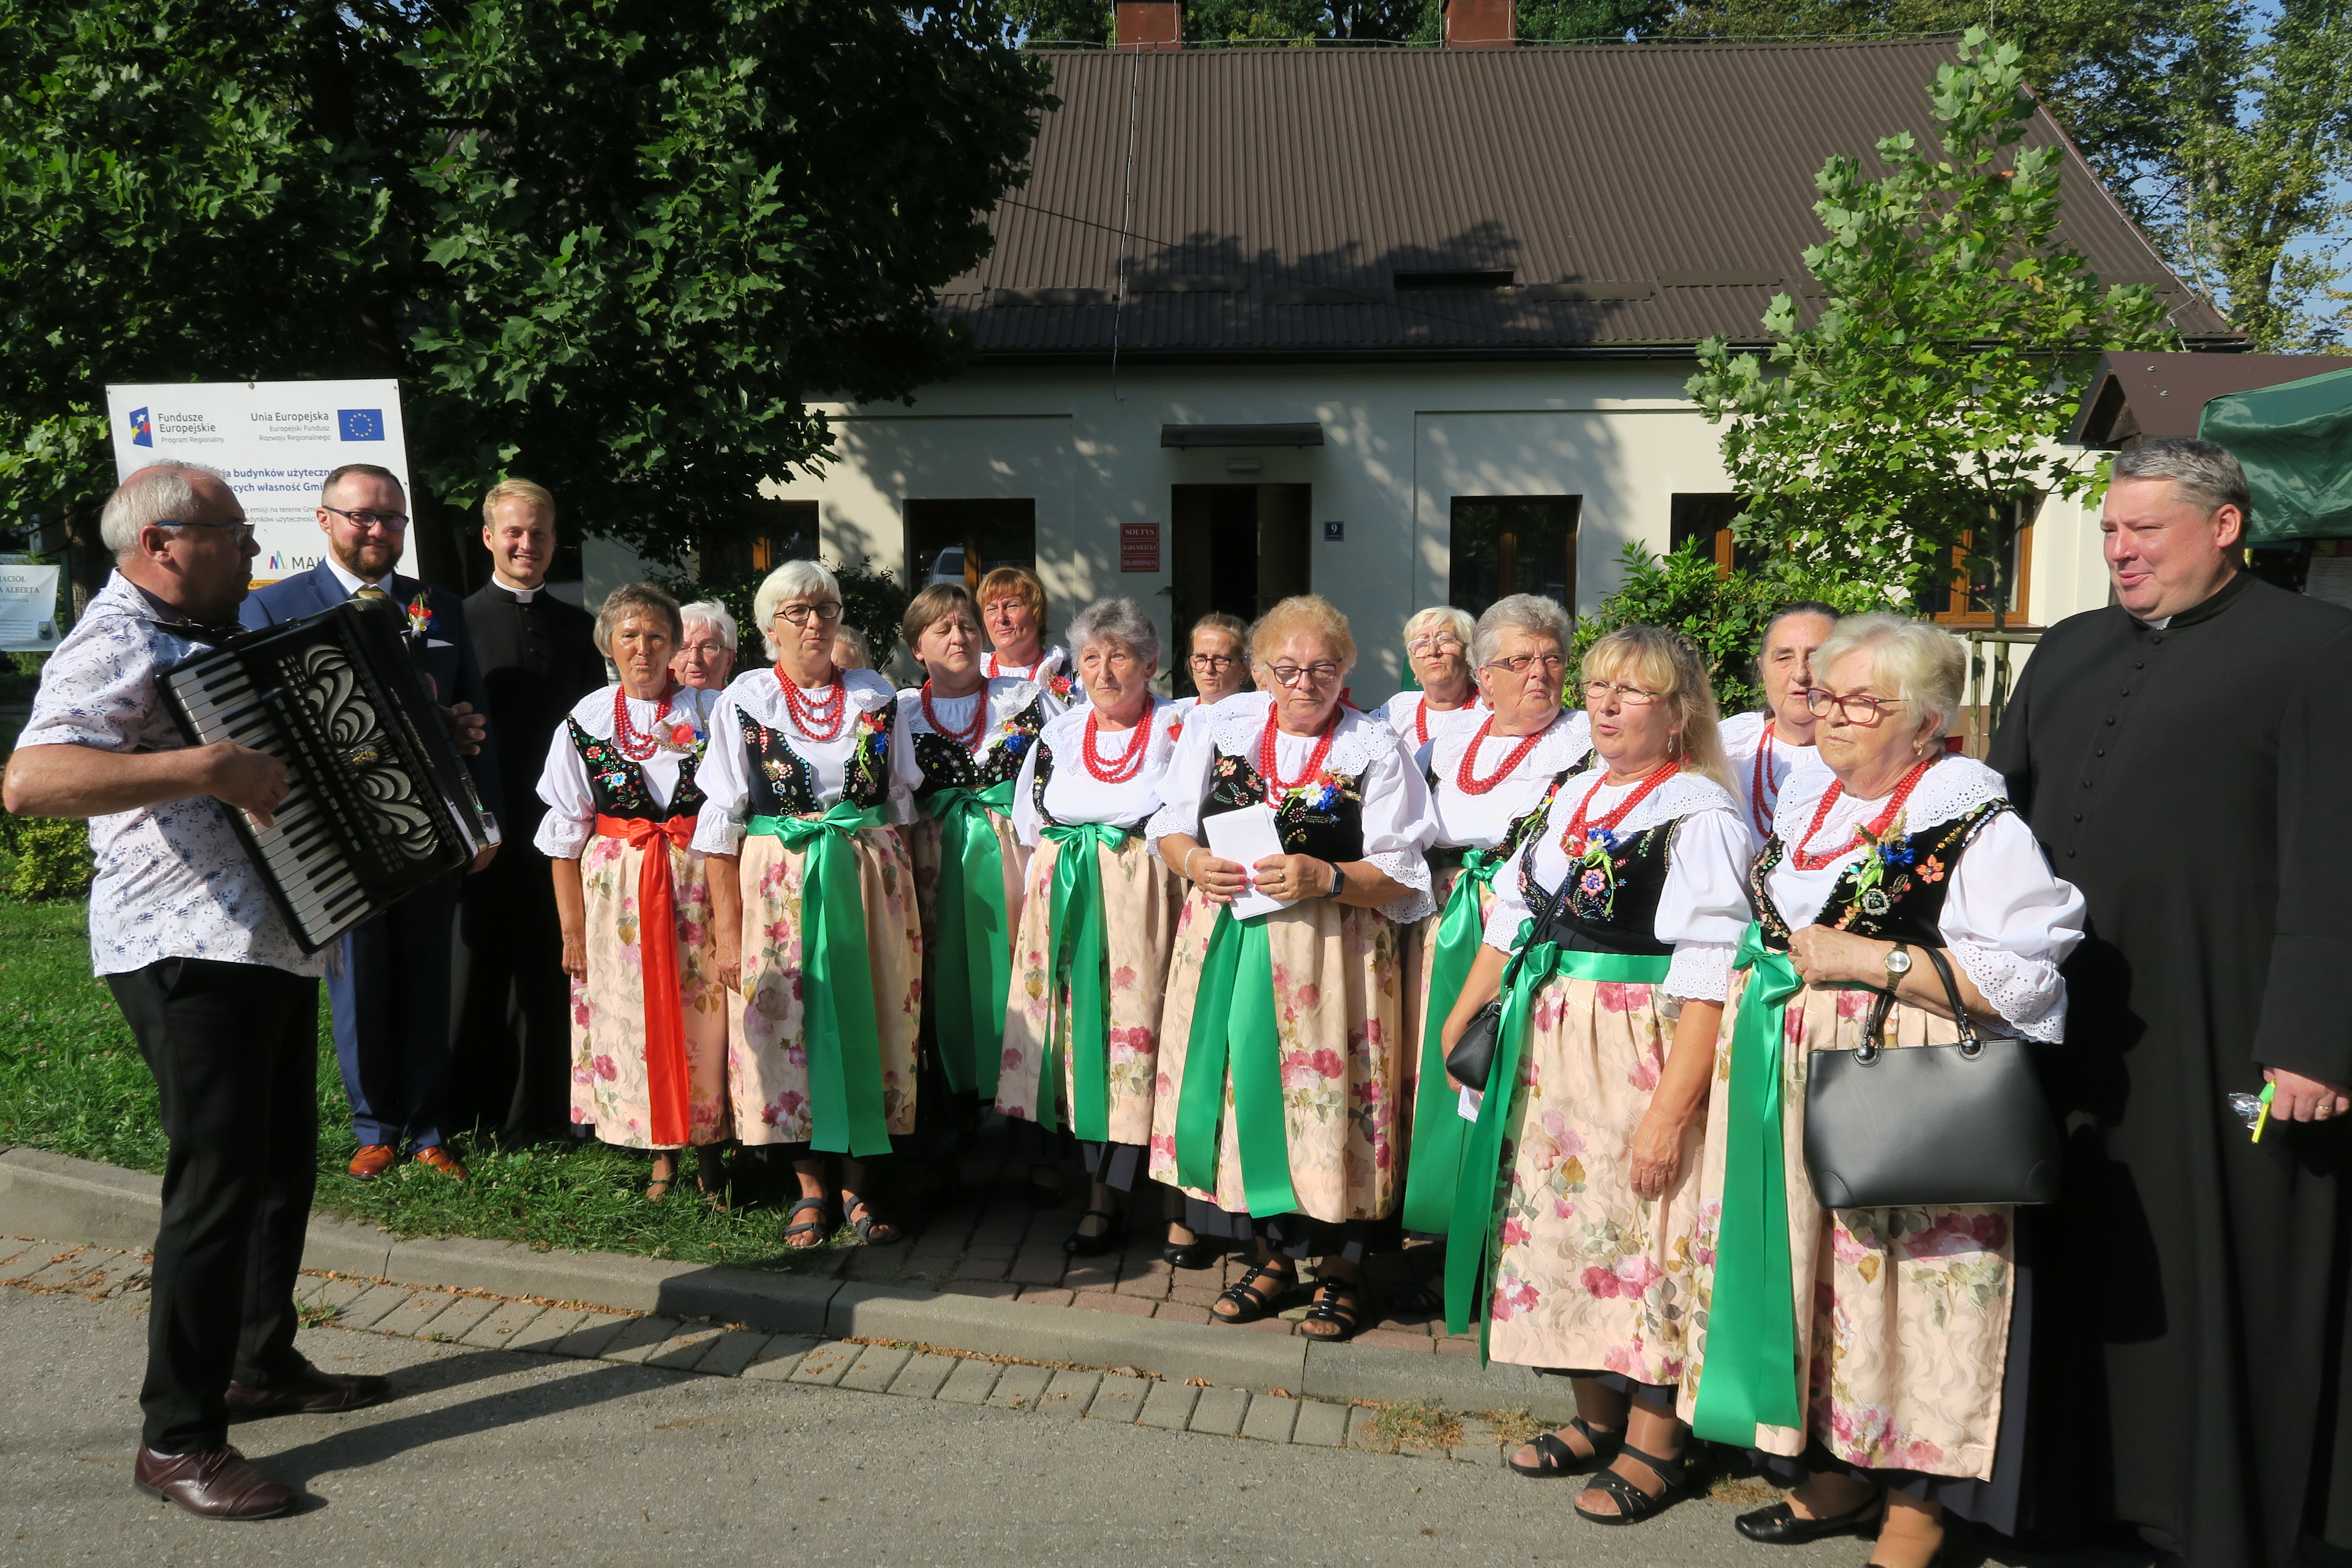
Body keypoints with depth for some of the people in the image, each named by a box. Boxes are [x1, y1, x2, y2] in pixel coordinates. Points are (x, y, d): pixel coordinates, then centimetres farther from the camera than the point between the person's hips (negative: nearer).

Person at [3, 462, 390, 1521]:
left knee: (286, 1159, 17)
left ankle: (264, 1364, 33)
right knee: (219, 1181, -8)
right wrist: (203, 770, -37)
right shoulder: (114, 647, -14)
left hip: (272, 940, 10)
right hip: (189, 953, -10)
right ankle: (176, 1439, 3)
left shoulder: (214, 635, 17)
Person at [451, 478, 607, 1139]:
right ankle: (471, 1104, 18)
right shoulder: (458, 620, 2)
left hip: (559, 818, 2)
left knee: (549, 964, 7)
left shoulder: (578, 626, 11)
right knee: (478, 961, 6)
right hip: (485, 820, -2)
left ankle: (539, 1104, 16)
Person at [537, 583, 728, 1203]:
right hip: (617, 889, 1)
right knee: (635, 1016, 3)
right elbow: (565, 838, 5)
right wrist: (572, 929, 1)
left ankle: (707, 1150, 16)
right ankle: (662, 1155, 18)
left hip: (699, 883, -1)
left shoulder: (710, 711, 2)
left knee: (702, 1012, 0)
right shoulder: (585, 723, 4)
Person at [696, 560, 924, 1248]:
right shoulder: (744, 700, 0)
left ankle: (856, 1184, 16)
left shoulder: (877, 695, 7)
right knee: (788, 1024, 3)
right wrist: (727, 929, -8)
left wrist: (906, 896, 5)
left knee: (867, 1021, 4)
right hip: (779, 886, -2)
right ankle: (810, 1187, 18)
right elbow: (721, 823, -2)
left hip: (871, 879, 2)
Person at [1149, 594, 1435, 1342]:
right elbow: (1169, 825, 11)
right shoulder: (1219, 725, 8)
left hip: (1330, 952, -3)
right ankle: (1274, 1256, 27)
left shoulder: (1376, 749, -1)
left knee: (1325, 1097, -1)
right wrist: (1193, 862, -10)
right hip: (1226, 940, 3)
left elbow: (1401, 877, -5)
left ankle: (1341, 1267, 19)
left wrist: (1327, 879, -22)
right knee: (1243, 1094, 8)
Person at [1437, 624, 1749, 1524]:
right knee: (1564, 1218, 15)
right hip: (1548, 1046, 8)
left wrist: (1671, 1109, -22)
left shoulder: (1700, 812, -13)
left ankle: (1654, 1444, 23)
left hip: (1641, 1054, -7)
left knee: (1644, 1234, 3)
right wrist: (1463, 1016, 14)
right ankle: (1597, 1415, 34)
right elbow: (1517, 913, 17)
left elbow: (1708, 978, -19)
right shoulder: (1575, 797, 10)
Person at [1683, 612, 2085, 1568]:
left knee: (1903, 1282, -1)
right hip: (1792, 1084, 7)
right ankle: (1838, 1470, 28)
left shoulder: (1974, 826, -9)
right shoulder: (1805, 806, 13)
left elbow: (2025, 978, -18)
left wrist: (1872, 959, -19)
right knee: (1810, 1270, 11)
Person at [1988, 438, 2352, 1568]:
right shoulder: (2068, 653, 14)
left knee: (2219, 1267, 4)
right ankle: (2087, 1469, 28)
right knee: (2083, 1254, 13)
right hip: (2068, 1025, 6)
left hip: (2217, 1030, -5)